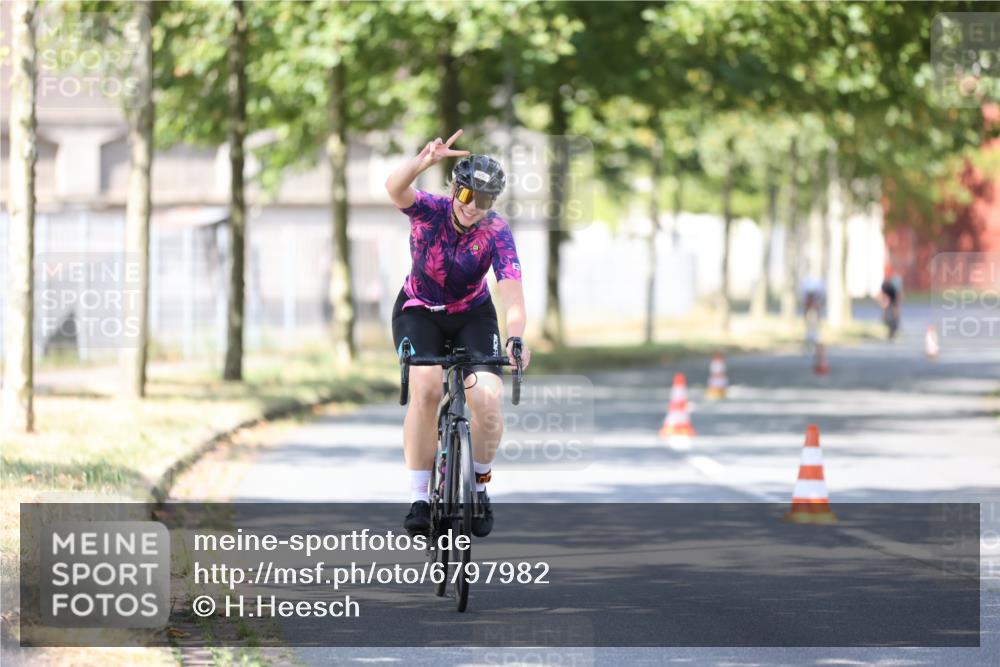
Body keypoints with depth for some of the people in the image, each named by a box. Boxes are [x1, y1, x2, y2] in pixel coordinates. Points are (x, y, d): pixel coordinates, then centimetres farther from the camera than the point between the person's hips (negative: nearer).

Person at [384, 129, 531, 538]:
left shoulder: (497, 232, -21)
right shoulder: (430, 210, -21)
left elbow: (512, 291, -32)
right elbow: (394, 188, -42)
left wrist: (516, 338, -51)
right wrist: (425, 160, -63)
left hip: (472, 315, 1)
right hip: (419, 312, -1)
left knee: (488, 398, -21)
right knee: (426, 386, -28)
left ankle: (479, 485, 6)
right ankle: (419, 497, -21)